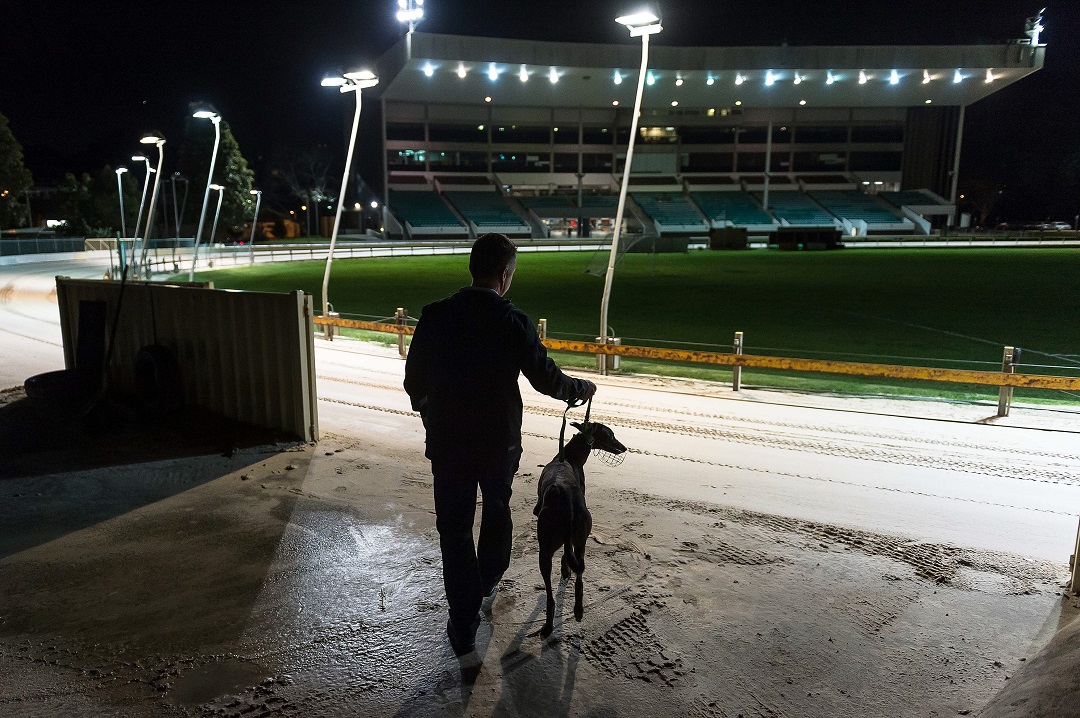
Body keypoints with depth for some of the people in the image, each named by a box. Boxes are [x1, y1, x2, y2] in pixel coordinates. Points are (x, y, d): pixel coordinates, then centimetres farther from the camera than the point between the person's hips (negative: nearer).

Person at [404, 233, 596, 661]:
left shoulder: (435, 316, -8)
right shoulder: (512, 322, -15)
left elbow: (414, 380, -1)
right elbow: (546, 378, -9)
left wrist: (424, 406, 21)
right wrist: (582, 389, 11)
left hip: (447, 442, 1)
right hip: (499, 442, 0)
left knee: (455, 530, 9)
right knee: (497, 513, 26)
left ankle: (464, 634, 15)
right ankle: (487, 588, 47)